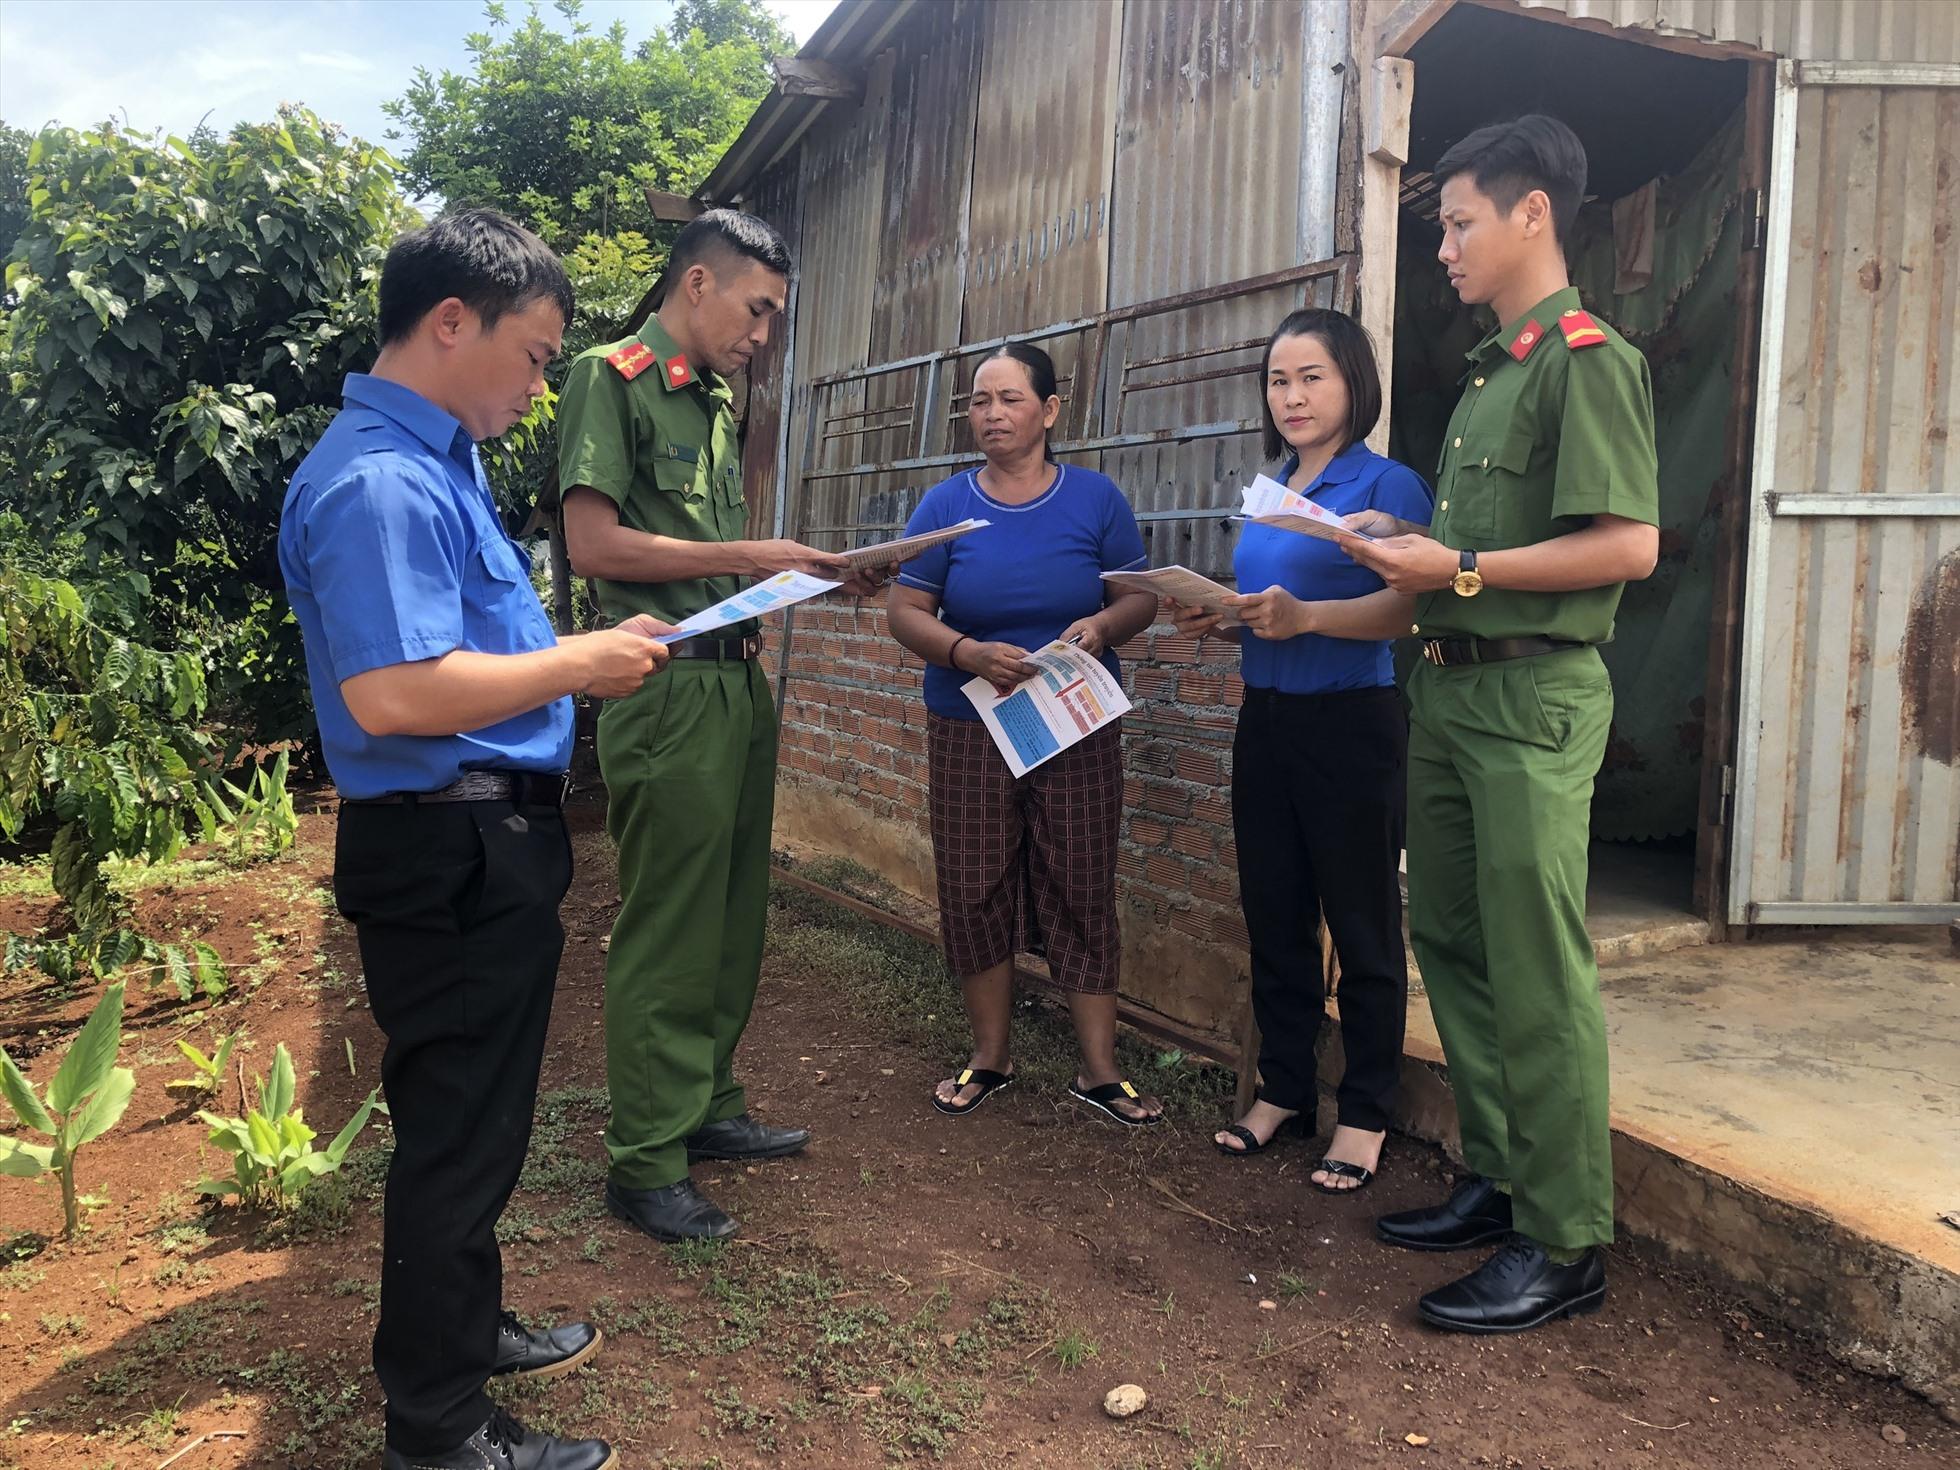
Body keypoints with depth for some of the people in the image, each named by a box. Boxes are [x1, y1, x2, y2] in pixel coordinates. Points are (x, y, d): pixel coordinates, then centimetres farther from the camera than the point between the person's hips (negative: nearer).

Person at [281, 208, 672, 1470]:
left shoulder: (439, 458, 12)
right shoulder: (379, 480, -21)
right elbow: (392, 694, -30)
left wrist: (586, 654, 9)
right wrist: (581, 663, -20)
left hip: (492, 845, 10)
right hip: (450, 855, -10)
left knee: (477, 1115, 22)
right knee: (459, 1128, 3)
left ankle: (463, 1329, 41)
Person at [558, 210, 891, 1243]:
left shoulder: (718, 402, 18)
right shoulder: (612, 377, -6)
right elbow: (593, 544, -15)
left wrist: (812, 577, 6)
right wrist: (750, 556, -14)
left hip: (740, 681, 8)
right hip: (669, 689, -8)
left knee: (732, 920, 15)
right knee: (665, 934, -2)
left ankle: (708, 1108, 29)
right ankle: (644, 1164, 9)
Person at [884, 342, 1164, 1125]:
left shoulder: (1096, 499, 2)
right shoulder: (944, 505, 2)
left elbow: (1140, 596, 4)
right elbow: (905, 610, -1)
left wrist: (1102, 626, -19)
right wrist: (965, 652, -20)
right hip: (969, 729, 1)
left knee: (1083, 891, 1)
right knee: (974, 890, 6)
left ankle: (1100, 1070, 11)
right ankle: (989, 1057, 22)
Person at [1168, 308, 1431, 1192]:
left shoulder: (1387, 485, -8)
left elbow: (1404, 607, -20)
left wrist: (1304, 616, -34)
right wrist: (1213, 617, -2)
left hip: (1351, 726, -7)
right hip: (1265, 721, 7)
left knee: (1361, 927, 3)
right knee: (1274, 918, 14)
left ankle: (1364, 1115, 16)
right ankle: (1284, 1091, 28)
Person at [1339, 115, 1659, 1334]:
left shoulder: (1588, 358, -9)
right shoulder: (1491, 371, 18)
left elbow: (1629, 545, -18)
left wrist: (1460, 569, -16)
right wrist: (1410, 545, 8)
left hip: (1534, 695, -10)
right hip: (1450, 687, 10)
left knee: (1538, 973, -5)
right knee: (1452, 946, 14)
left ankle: (1566, 1242, 6)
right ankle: (1500, 1180, 28)